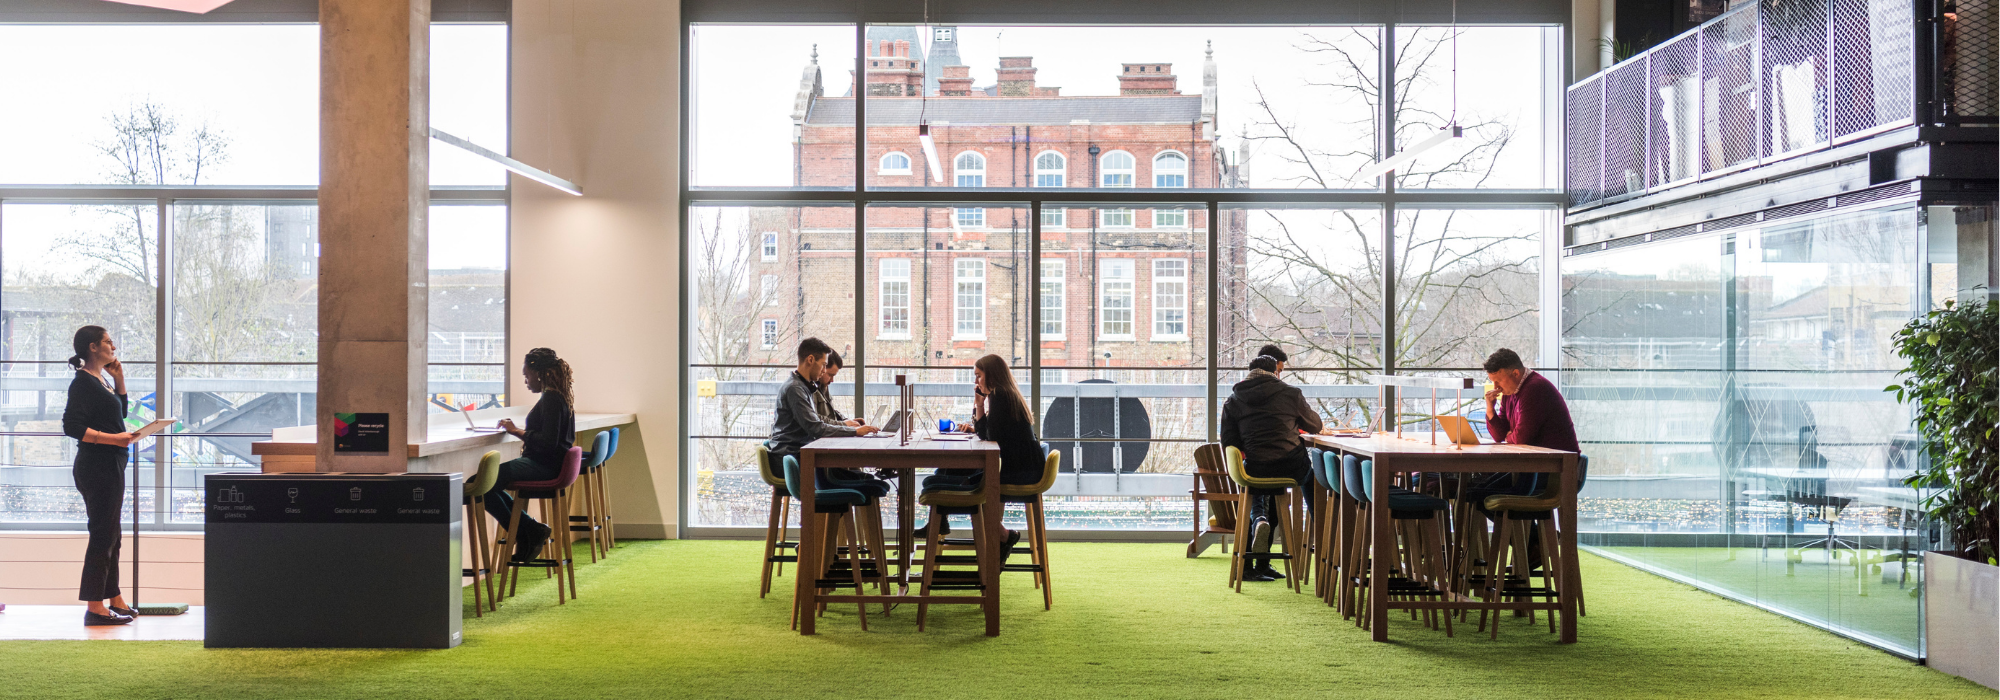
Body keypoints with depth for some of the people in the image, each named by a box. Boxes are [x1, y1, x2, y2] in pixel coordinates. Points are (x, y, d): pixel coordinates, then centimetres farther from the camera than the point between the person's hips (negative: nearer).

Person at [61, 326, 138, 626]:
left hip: (111, 466, 10)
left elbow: (120, 412, 25)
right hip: (96, 467, -10)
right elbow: (72, 426, -21)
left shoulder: (100, 379, 15)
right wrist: (113, 438, -24)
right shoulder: (83, 382, -13)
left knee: (110, 534, 16)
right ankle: (95, 608, -3)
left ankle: (114, 599, 25)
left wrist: (119, 379, 15)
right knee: (102, 534, -7)